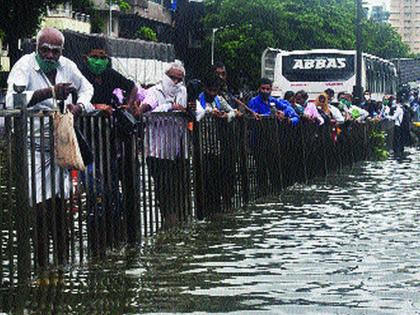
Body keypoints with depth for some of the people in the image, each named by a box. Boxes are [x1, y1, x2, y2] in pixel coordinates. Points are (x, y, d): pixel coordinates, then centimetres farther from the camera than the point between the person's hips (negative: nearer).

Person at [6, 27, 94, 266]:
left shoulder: (67, 66, 7)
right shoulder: (24, 66, -10)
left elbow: (87, 88, 25)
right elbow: (12, 100, -27)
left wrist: (79, 105, 2)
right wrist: (50, 92, -36)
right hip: (33, 145, -5)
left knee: (60, 202, 7)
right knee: (41, 204, -10)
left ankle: (62, 259, 15)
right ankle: (42, 263, -4)